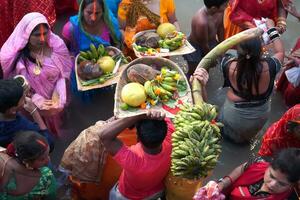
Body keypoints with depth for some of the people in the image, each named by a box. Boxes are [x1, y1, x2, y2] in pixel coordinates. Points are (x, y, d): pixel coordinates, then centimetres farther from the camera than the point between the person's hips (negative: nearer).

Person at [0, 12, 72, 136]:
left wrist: (58, 98, -20)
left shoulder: (56, 44, -19)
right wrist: (39, 102, -26)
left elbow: (64, 72, -9)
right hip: (34, 103, -2)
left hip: (56, 97, 2)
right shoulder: (15, 58, -25)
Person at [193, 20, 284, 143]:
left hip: (235, 115, -1)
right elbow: (280, 52, -7)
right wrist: (272, 29, 0)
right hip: (261, 115, 2)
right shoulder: (268, 67, -30)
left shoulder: (230, 66, -30)